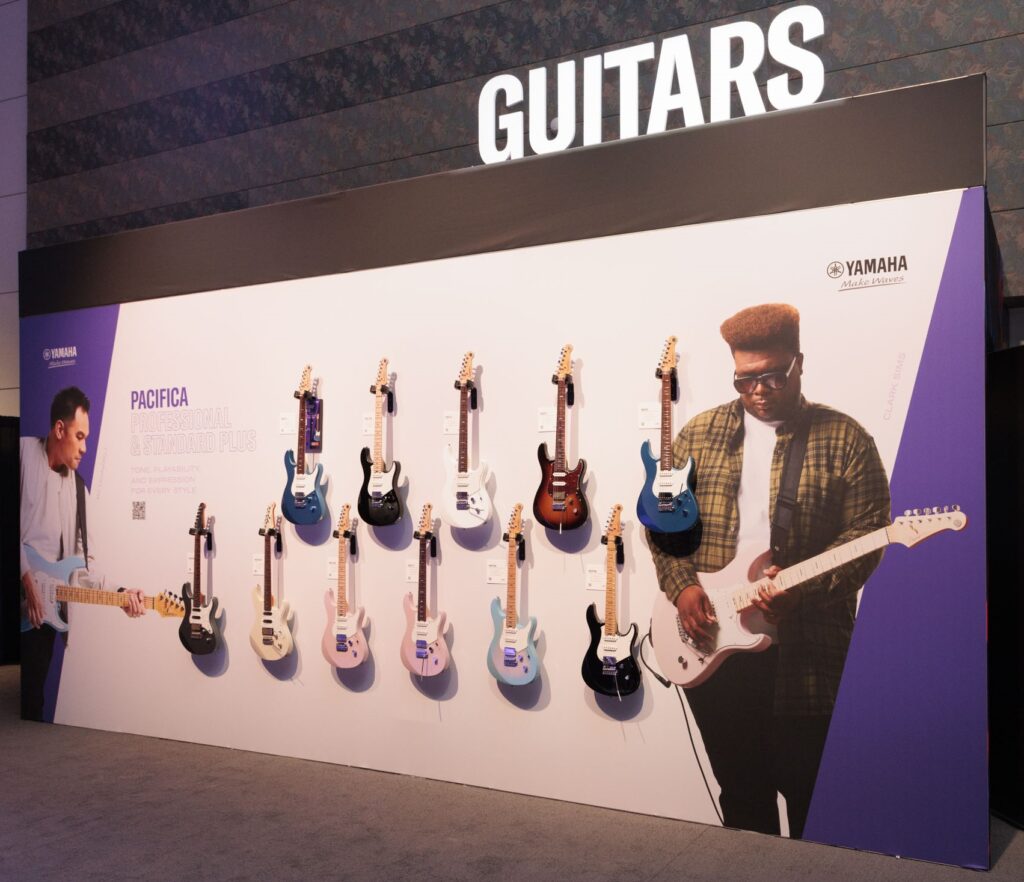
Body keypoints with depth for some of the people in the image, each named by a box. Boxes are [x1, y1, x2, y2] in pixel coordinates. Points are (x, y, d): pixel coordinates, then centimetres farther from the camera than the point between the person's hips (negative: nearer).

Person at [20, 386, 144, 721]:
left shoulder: (79, 490, 13)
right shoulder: (24, 453, -2)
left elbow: (83, 560, 9)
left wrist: (119, 593, -5)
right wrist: (26, 578, -15)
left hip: (45, 608, 5)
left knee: (33, 698, 8)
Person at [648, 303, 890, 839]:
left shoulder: (843, 439, -3)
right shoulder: (699, 434, 6)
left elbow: (868, 532, -7)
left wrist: (806, 584, -21)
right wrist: (681, 585, -5)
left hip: (807, 653, -3)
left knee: (810, 795, 9)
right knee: (741, 793, 17)